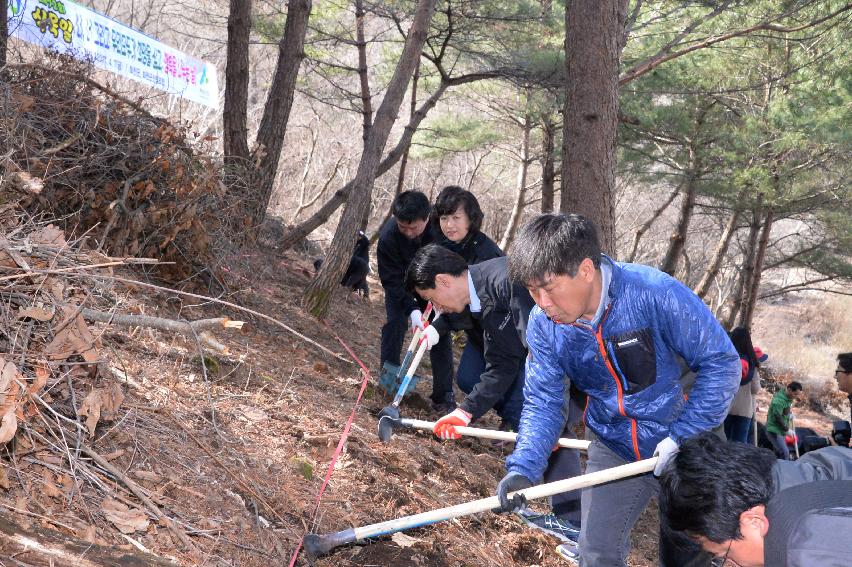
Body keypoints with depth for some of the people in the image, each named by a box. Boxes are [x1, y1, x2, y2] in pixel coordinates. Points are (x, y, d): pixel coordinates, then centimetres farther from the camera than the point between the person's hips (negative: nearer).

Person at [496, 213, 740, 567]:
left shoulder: (655, 294, -29)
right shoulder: (543, 324, -15)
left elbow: (720, 362, -22)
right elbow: (543, 402, -6)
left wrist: (682, 437, -25)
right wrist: (523, 467, -22)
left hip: (686, 447, -3)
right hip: (612, 449, 3)